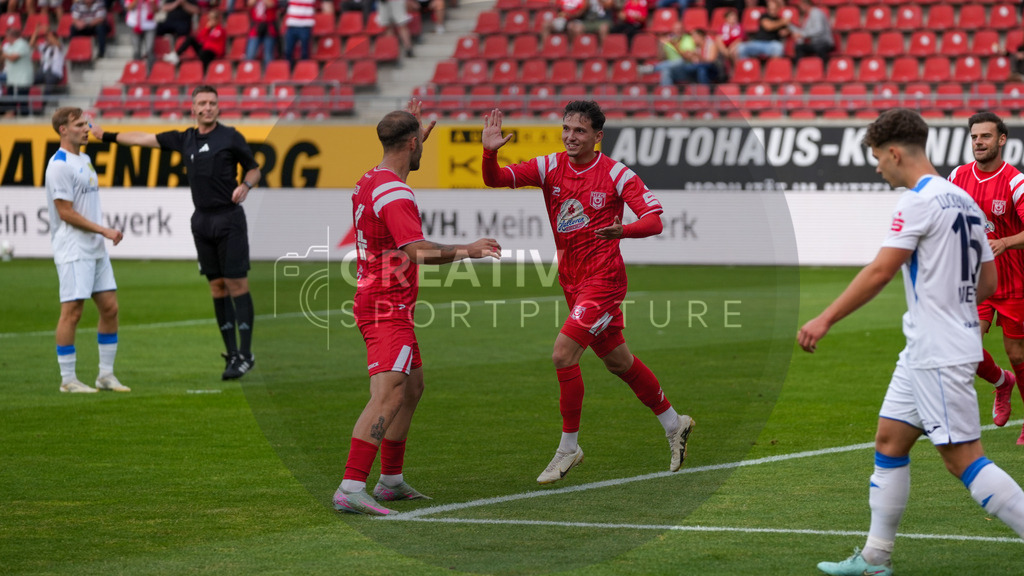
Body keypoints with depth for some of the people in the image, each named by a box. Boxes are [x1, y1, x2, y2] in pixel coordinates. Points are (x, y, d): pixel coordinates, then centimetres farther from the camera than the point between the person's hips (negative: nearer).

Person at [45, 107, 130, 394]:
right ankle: (68, 379, 1)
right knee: (72, 311, -6)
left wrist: (104, 234, 13)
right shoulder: (59, 165, -13)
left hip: (96, 249, 9)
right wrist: (104, 230, -15)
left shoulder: (84, 159, 15)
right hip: (72, 250, -9)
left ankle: (106, 375, 14)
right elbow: (65, 212, -16)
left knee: (110, 307, 7)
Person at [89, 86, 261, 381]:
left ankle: (245, 354, -8)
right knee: (217, 287, 4)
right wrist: (106, 135, 21)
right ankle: (232, 354, 8)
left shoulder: (231, 137, 0)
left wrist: (246, 185, -13)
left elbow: (254, 169, 7)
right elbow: (145, 139, 19)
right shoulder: (185, 139, 13)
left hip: (229, 218, -5)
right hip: (202, 221, 5)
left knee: (237, 284, -9)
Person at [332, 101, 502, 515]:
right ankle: (350, 489, -29)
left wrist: (416, 133, 40)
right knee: (388, 395, -20)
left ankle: (391, 480, 29)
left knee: (412, 386, 22)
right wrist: (466, 251, -24)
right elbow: (417, 251, -31)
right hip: (387, 308, -11)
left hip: (378, 304, 11)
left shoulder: (369, 182, 13)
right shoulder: (394, 193, -19)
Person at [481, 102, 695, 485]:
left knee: (563, 353, -18)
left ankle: (568, 448, -6)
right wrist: (489, 152, -31)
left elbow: (654, 220, -15)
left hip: (603, 278, -6)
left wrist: (623, 230, -36)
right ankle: (673, 424, 36)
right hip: (572, 281, 6)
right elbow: (496, 180, -10)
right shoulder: (550, 167, 0)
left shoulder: (617, 174, -11)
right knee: (617, 361, 17)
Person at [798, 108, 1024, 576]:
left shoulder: (919, 201, -14)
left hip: (940, 356, -10)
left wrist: (826, 320, -19)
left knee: (963, 458, -8)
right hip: (923, 353, 10)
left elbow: (880, 271, -21)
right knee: (890, 441, 13)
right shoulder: (963, 201, 13)